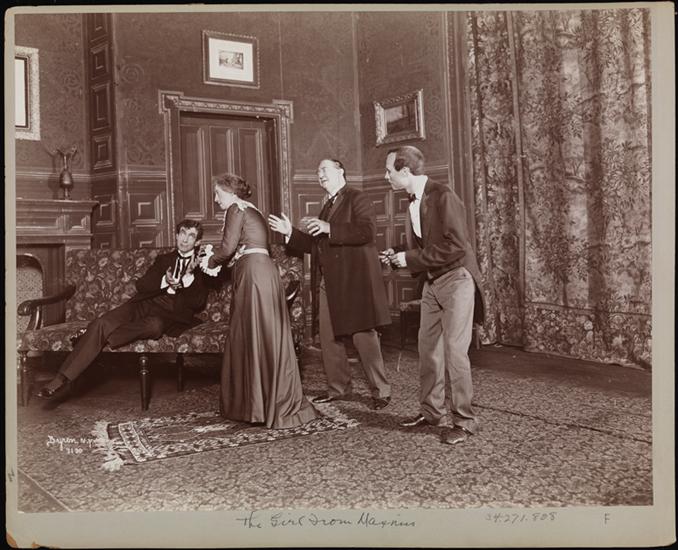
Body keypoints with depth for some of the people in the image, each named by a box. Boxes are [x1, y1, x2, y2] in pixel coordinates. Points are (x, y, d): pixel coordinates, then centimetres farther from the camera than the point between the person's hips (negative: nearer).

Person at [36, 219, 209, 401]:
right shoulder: (164, 259, 23)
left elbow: (198, 303, -1)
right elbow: (140, 285, 9)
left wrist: (189, 276, -14)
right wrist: (164, 282, -9)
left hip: (168, 316, -3)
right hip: (143, 304, 4)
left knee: (155, 325, -40)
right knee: (101, 323, -21)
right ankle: (64, 379, -22)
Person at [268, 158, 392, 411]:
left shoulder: (358, 199, -2)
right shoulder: (327, 207, 24)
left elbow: (368, 231, -18)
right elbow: (315, 245, 26)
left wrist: (330, 228, -22)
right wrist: (290, 232, 13)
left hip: (353, 280, -8)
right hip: (326, 284, 8)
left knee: (364, 337, -5)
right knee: (329, 338, 10)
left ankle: (381, 391, 5)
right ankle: (338, 387, 23)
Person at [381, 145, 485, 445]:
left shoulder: (443, 196, -18)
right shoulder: (413, 201, 8)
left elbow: (455, 246, -24)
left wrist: (411, 258, -20)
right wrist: (398, 255, 1)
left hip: (455, 278, -8)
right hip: (432, 282, 8)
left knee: (455, 350, -6)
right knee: (428, 348, 12)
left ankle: (464, 420, 7)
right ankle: (431, 410, 27)